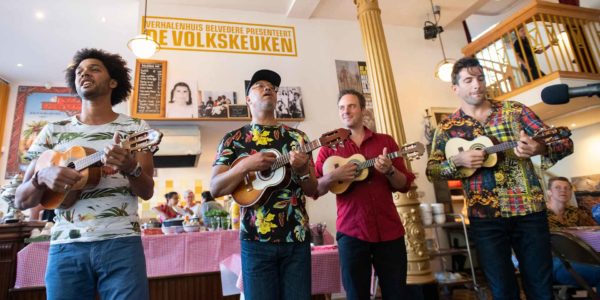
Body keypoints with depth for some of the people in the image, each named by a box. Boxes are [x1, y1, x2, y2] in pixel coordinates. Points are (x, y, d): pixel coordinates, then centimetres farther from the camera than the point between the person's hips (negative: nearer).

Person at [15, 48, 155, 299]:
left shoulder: (135, 127, 5)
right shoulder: (54, 131, 10)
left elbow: (147, 191, 0)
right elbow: (22, 200, 10)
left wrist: (130, 167, -20)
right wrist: (42, 177, -11)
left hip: (122, 244, -1)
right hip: (65, 247, 2)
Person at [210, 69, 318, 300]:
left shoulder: (297, 137, 8)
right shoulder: (234, 139, 4)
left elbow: (314, 191, 6)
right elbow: (215, 188, -4)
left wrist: (302, 170, -15)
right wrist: (245, 166, -19)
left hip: (297, 239, 2)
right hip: (256, 240, -2)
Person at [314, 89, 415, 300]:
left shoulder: (385, 141, 8)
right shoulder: (330, 147, 5)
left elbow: (404, 185, 6)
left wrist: (389, 171, -13)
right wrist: (333, 176, -17)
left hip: (389, 230, 2)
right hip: (351, 231, -1)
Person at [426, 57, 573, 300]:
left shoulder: (514, 110, 5)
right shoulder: (448, 127, 2)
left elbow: (566, 143, 2)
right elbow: (431, 171, 1)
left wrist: (539, 148, -20)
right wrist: (457, 161, -17)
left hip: (530, 210, 2)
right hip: (485, 217, -1)